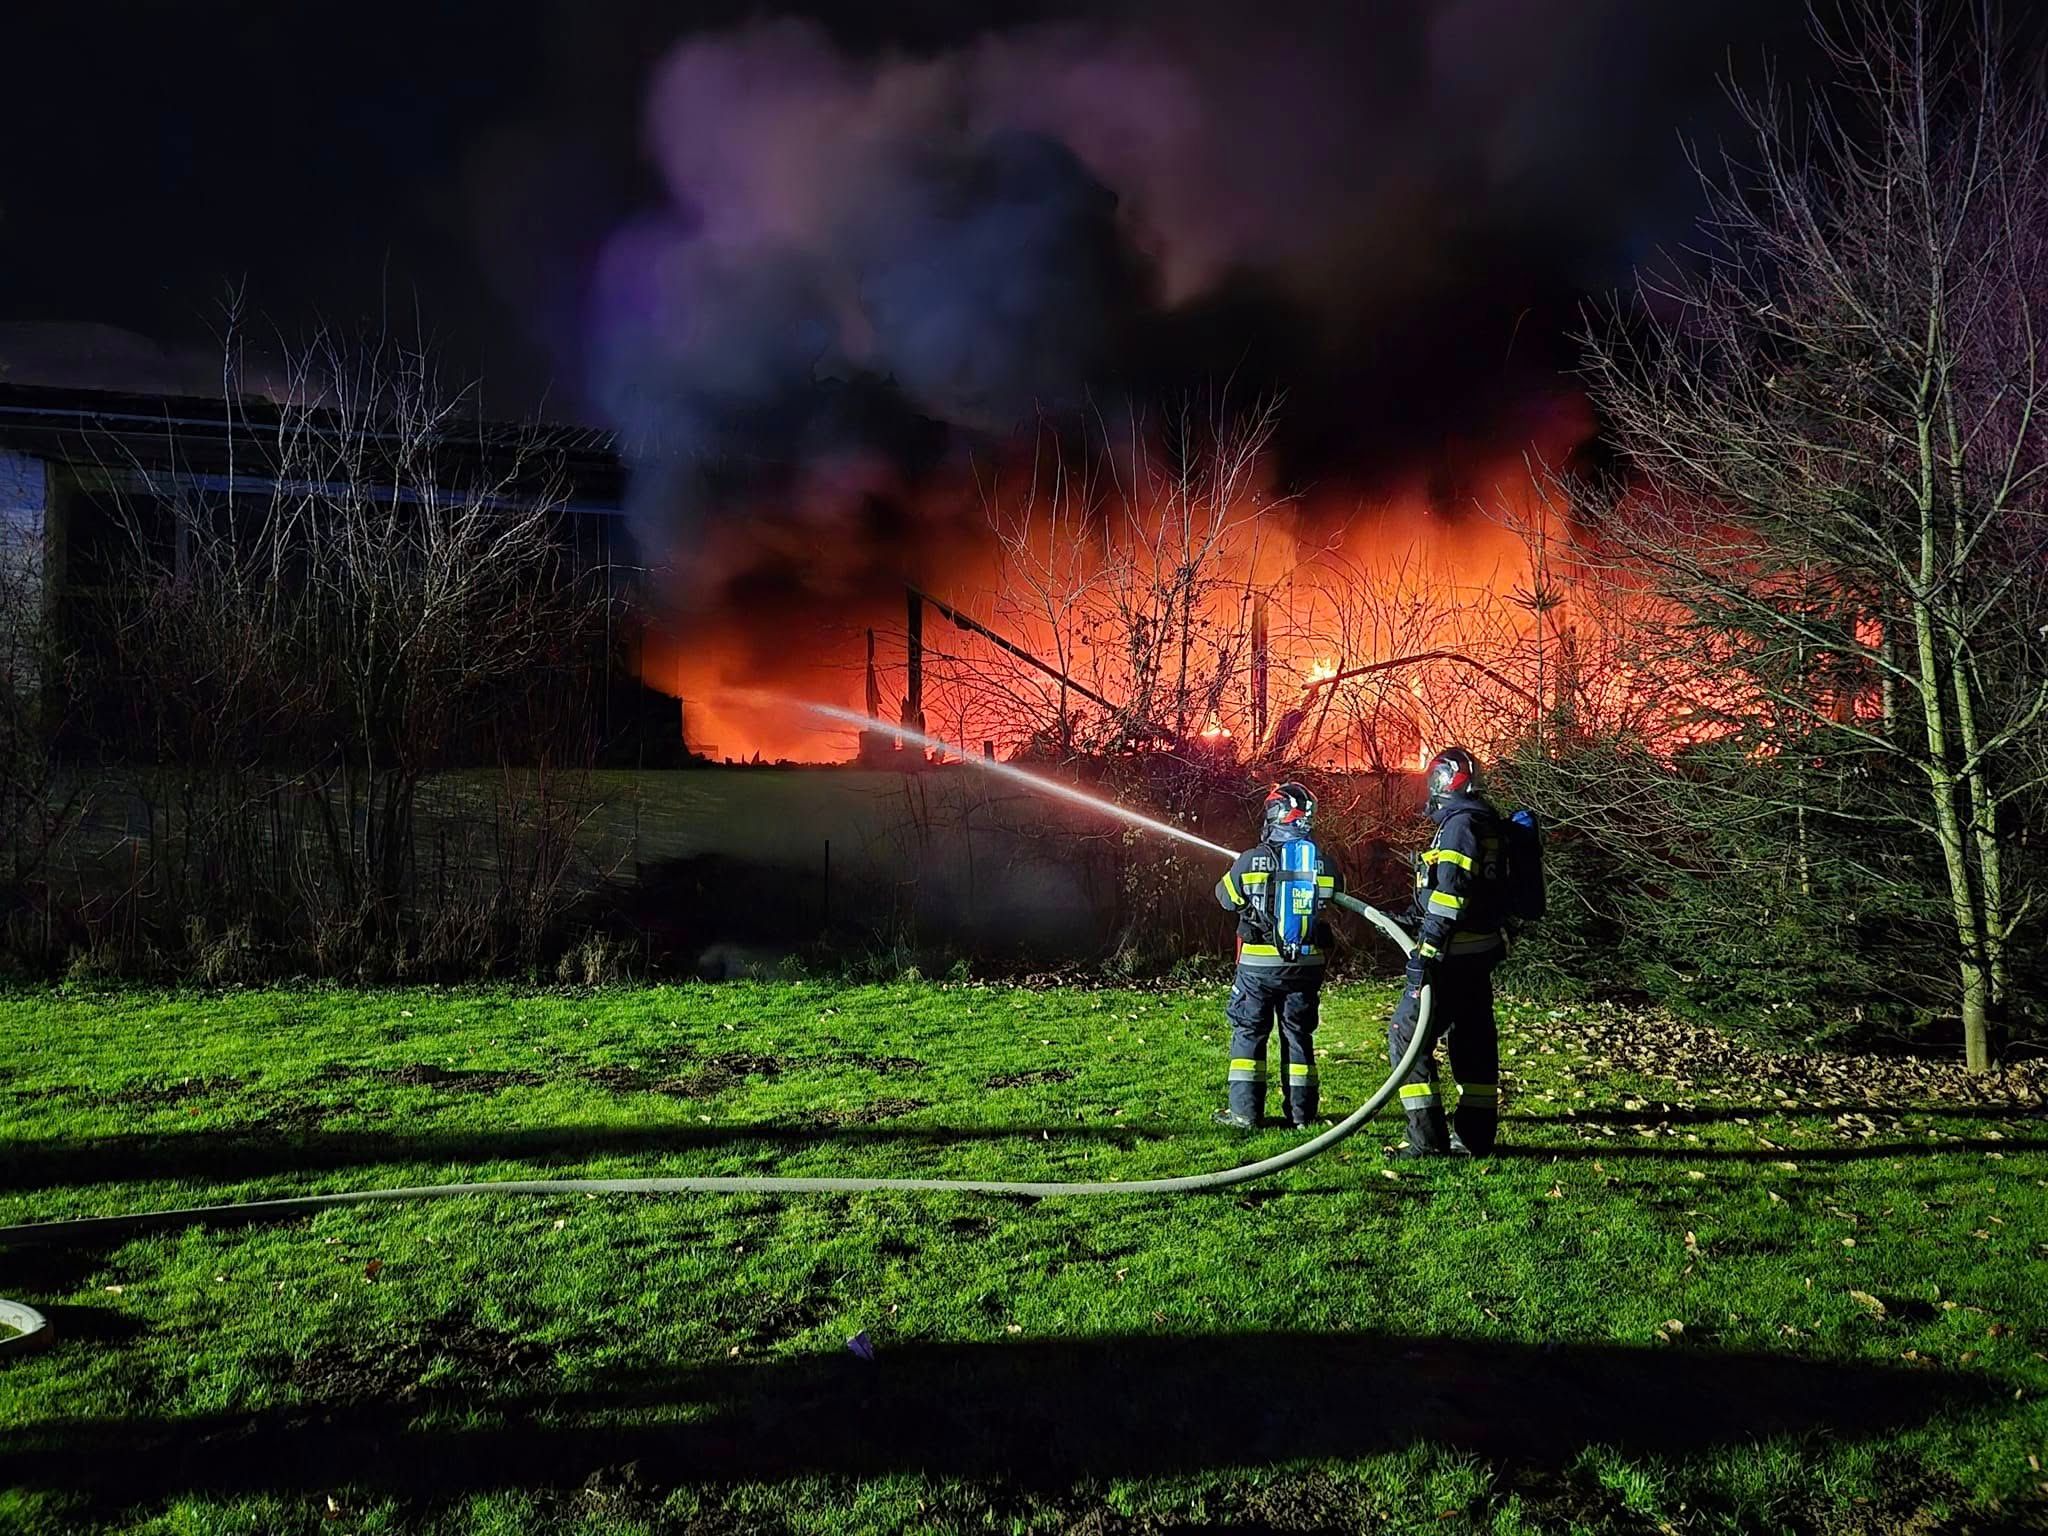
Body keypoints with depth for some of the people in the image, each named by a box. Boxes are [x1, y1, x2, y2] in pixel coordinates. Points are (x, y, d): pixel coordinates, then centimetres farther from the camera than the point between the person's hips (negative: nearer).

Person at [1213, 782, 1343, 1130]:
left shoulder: (1250, 861, -12)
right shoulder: (1324, 864, -5)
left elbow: (1225, 896, 4)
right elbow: (1333, 898, 12)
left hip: (1258, 964, -2)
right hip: (1306, 966, 2)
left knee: (1248, 1033, 9)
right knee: (1299, 1035, 14)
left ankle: (1244, 1111, 8)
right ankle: (1302, 1113, 17)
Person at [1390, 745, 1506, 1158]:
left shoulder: (1459, 822, -14)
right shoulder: (1488, 821, 16)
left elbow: (1450, 890, -23)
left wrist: (1428, 949, -25)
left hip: (1454, 954, -10)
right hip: (1483, 950, 10)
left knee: (1407, 1035, -6)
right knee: (1473, 1039, 14)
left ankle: (1428, 1139, -7)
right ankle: (1475, 1135, 22)